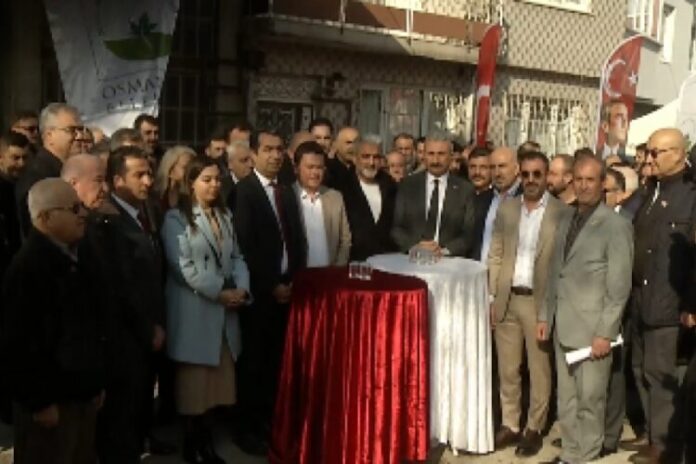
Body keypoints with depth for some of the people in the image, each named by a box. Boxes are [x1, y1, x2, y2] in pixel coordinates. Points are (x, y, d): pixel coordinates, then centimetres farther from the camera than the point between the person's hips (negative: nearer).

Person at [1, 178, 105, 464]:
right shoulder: (28, 266, -19)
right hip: (51, 400, -8)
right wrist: (40, 401, -18)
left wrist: (95, 384, 17)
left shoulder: (71, 259, 10)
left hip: (80, 393, 9)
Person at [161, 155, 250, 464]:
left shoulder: (225, 216, 15)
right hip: (194, 311, -6)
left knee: (215, 379, 9)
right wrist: (219, 293, -16)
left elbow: (236, 257, 11)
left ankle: (204, 439, 20)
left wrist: (241, 289, -7)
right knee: (193, 380, 3)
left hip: (225, 310, 6)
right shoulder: (176, 218, -6)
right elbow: (183, 267, -15)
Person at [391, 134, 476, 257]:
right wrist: (415, 246, -10)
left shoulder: (465, 189, 4)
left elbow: (470, 233, 2)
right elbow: (396, 227, 5)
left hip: (450, 260, -1)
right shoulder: (407, 185, 7)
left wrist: (444, 251, -12)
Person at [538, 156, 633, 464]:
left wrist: (605, 333, -15)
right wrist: (545, 316, 10)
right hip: (563, 327, 7)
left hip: (592, 329, -6)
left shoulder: (616, 225, -9)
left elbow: (619, 286, -13)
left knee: (590, 399, 3)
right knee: (566, 399, 14)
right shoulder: (566, 222, 12)